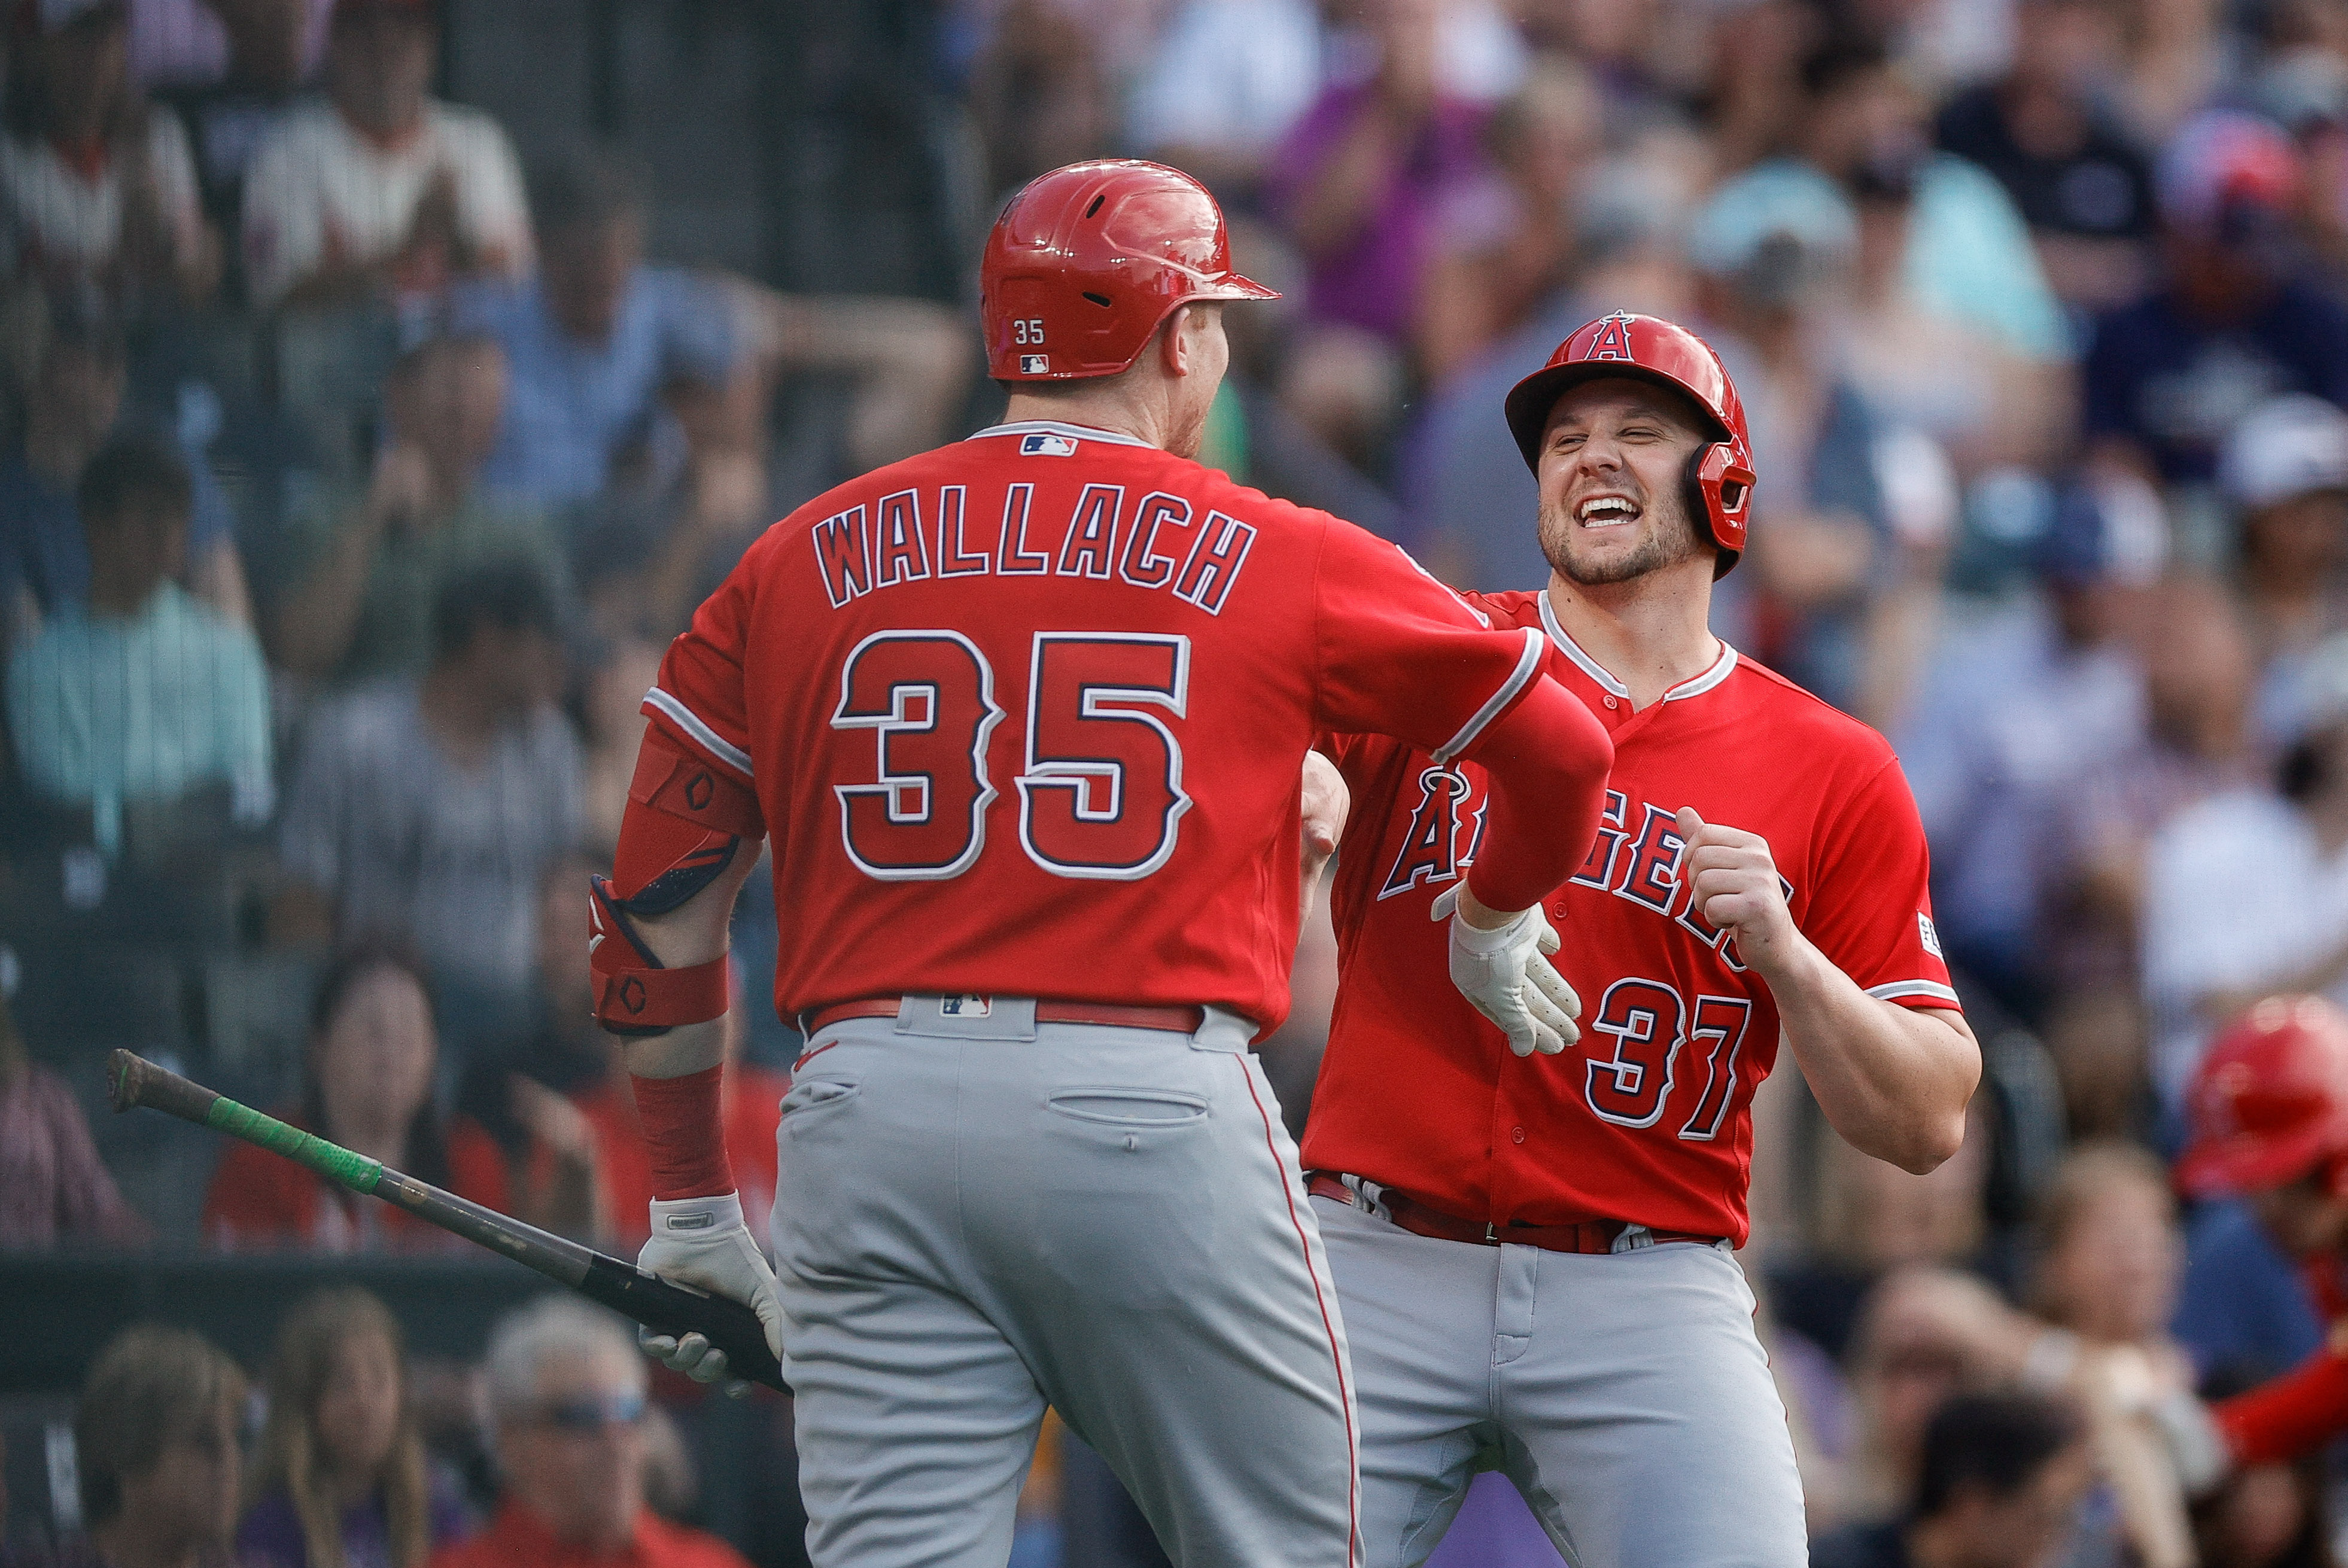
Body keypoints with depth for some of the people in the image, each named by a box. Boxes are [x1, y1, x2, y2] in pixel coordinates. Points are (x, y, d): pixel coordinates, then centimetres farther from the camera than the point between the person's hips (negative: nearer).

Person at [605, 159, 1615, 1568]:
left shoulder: (800, 564, 14)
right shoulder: (1274, 560, 8)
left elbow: (660, 908, 15)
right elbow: (1562, 748, 18)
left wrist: (693, 1203, 25)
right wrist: (1493, 932, 39)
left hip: (869, 1106, 3)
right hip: (1160, 1111, -3)